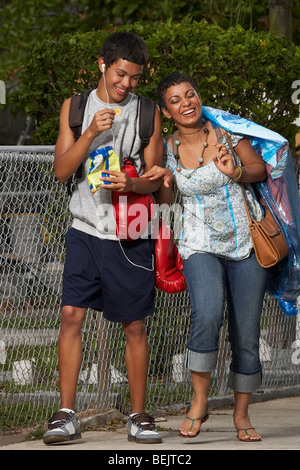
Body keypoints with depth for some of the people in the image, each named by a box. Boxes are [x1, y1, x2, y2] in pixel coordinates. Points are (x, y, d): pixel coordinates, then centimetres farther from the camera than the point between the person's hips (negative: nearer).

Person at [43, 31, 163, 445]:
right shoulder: (76, 107, 6)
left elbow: (155, 179, 4)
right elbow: (61, 171, 0)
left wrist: (131, 184, -18)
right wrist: (91, 133, -14)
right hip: (86, 229, 0)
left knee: (135, 326, 3)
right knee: (71, 314, -10)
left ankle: (139, 416, 13)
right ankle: (66, 415, -7)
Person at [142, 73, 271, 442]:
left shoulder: (226, 132, -1)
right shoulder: (169, 148, 3)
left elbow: (261, 169, 2)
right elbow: (164, 203, 11)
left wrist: (236, 172, -18)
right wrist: (163, 179, -10)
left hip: (247, 244, 0)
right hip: (201, 246, 0)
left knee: (246, 334, 1)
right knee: (206, 315, -27)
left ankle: (241, 415, 17)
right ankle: (199, 403, -12)